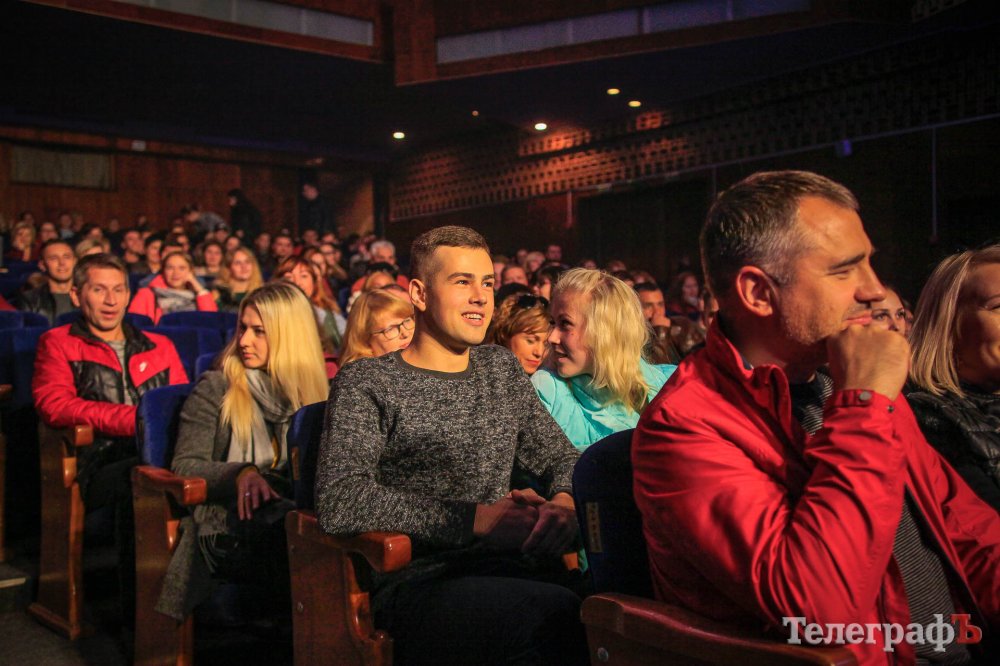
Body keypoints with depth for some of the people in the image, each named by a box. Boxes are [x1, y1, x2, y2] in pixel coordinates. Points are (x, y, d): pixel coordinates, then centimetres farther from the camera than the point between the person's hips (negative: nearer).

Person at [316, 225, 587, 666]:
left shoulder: (502, 369, 21)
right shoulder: (366, 382, 2)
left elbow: (561, 458, 24)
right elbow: (338, 503, -12)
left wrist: (564, 502, -2)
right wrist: (478, 518, -17)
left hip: (506, 568, 6)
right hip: (414, 583, -5)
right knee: (558, 612, -35)